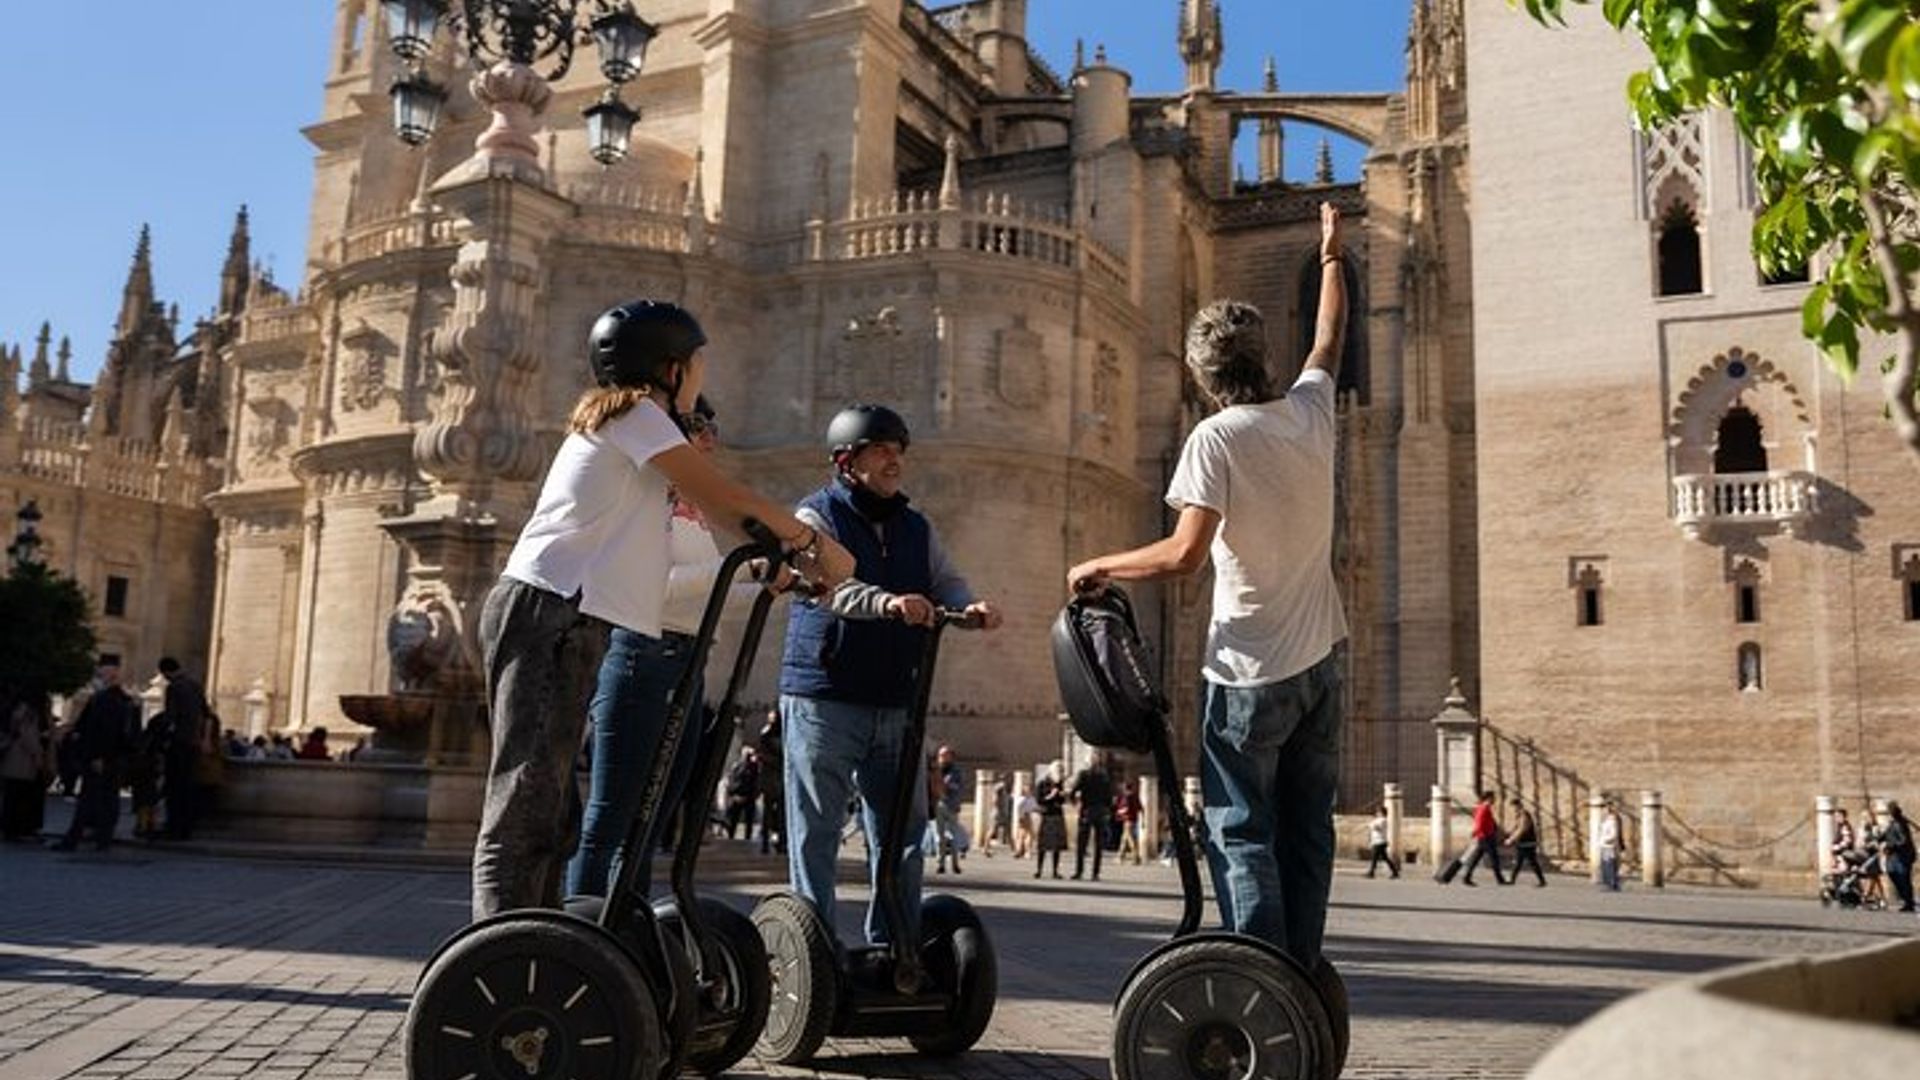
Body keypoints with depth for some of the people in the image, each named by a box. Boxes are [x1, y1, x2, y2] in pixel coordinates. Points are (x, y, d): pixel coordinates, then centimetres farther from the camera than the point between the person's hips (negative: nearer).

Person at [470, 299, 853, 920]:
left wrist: (788, 555, 15)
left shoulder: (610, 418, 27)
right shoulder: (636, 412, -2)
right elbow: (724, 498, -6)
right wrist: (809, 540, 5)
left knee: (548, 814, 10)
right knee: (525, 806, -14)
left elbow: (714, 513, 22)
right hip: (548, 613, -10)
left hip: (561, 619, 10)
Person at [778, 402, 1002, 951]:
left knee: (904, 829, 9)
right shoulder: (816, 516, -2)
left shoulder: (917, 528, 18)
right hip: (823, 699, -6)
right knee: (816, 831, -1)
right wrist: (886, 602, -38)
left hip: (896, 704, 6)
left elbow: (945, 581, 7)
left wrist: (969, 606, -18)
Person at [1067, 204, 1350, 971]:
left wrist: (1100, 567, -7)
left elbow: (1185, 554, -22)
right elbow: (1329, 339, 25)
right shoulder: (1311, 412, 4)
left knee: (1242, 833, -1)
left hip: (1250, 670, -6)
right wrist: (1332, 257, 40)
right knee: (1306, 829, 11)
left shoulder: (1217, 438, -14)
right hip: (1319, 661, 6)